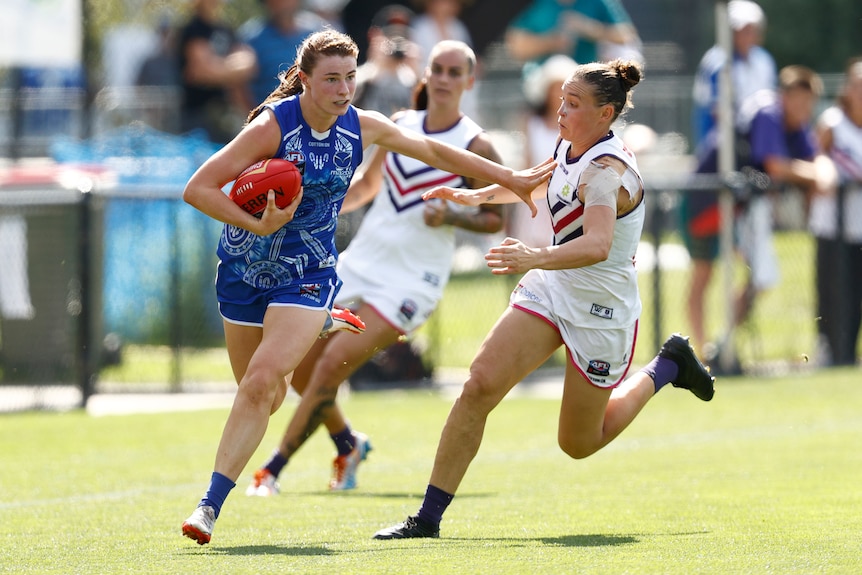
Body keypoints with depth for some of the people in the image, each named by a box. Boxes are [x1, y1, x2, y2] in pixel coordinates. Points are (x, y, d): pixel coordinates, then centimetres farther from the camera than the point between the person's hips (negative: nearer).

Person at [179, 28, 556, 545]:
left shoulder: (362, 127, -6)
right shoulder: (273, 126, -18)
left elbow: (433, 151, 13)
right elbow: (197, 189, -20)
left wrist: (510, 179, 16)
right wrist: (256, 224, -33)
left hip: (308, 276, 1)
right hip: (245, 268, -1)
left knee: (259, 385, -19)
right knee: (262, 394, 10)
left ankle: (210, 506, -17)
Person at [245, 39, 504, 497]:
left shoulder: (476, 147, -8)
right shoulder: (399, 124, 7)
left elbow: (495, 218, -2)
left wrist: (452, 218, -20)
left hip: (409, 281, -6)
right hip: (358, 264, 6)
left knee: (332, 364, -18)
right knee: (299, 366, 5)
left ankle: (273, 468, -7)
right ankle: (347, 446, 32)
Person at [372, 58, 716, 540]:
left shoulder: (607, 170, -26)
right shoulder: (570, 147, -1)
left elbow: (597, 245, -45)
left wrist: (537, 258, -60)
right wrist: (478, 195, 21)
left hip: (601, 311, -7)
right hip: (552, 288, 7)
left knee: (579, 443, 8)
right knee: (480, 386, -12)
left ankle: (667, 367, 30)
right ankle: (429, 517, -9)